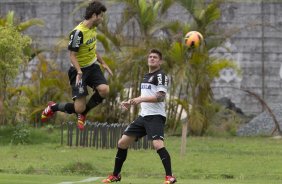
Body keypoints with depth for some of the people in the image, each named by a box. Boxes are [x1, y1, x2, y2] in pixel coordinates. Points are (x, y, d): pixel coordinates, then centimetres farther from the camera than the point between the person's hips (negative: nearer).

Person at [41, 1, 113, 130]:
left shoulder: (93, 28, 3)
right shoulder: (78, 32, -24)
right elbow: (72, 55, -21)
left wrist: (103, 63, 20)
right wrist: (79, 72, -32)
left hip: (92, 66, 7)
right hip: (79, 70, -7)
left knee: (104, 90, -22)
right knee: (79, 108, -11)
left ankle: (83, 113, 5)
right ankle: (53, 107, 21)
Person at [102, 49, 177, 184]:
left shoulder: (160, 76, -7)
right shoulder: (146, 76, 20)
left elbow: (160, 97, -19)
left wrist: (141, 99, -27)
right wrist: (130, 103, 19)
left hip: (155, 116, -9)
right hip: (143, 116, 9)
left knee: (158, 144, -28)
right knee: (122, 143, 7)